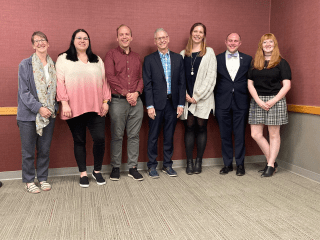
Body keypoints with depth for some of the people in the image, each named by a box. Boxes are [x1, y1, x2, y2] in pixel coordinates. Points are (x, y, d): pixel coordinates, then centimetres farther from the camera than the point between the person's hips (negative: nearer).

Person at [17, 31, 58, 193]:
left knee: (45, 149, 11)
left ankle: (43, 178, 27)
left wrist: (53, 108, 2)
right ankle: (29, 181, 22)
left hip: (49, 114, 3)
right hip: (28, 115, -3)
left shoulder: (53, 65, 8)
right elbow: (24, 92, -9)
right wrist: (39, 108, -18)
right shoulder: (25, 65, -4)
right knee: (28, 151, 6)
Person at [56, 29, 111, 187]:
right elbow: (60, 82, -1)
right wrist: (64, 103, -10)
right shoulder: (63, 59, 7)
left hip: (95, 108, 2)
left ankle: (97, 171, 16)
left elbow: (104, 81, 13)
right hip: (74, 109, -2)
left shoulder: (97, 60, 17)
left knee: (99, 139, -5)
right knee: (79, 141, 6)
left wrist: (106, 101, 4)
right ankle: (83, 174, 19)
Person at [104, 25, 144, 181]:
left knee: (134, 136, 6)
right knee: (117, 136, 2)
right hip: (118, 101, -3)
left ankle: (132, 167, 15)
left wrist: (136, 93, -5)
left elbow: (141, 78, 14)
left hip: (136, 101, 4)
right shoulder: (111, 55, 4)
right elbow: (110, 77, -7)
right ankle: (115, 168, 15)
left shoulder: (136, 57, 17)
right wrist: (126, 94, -11)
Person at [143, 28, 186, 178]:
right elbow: (147, 85, -3)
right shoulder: (149, 59, 2)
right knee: (153, 136, 5)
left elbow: (182, 82, 6)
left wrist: (181, 104, -1)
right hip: (156, 103, -2)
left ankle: (167, 165, 23)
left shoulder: (178, 58, 8)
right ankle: (152, 166, 18)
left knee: (169, 136, 11)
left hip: (173, 102, 2)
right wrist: (149, 106, -10)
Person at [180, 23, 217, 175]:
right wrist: (186, 95, -5)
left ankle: (198, 162, 12)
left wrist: (197, 96, -9)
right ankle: (189, 162, 11)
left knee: (201, 127, 2)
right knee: (189, 127, 3)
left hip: (203, 98, -2)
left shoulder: (209, 53, 4)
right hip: (187, 98, 2)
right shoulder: (183, 54, 12)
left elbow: (211, 77, -3)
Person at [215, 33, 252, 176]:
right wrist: (213, 102, -1)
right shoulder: (217, 59, 6)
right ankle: (227, 164, 19)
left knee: (240, 135, 4)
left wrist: (250, 101, 1)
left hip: (241, 103, 0)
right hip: (222, 103, 0)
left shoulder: (247, 60, 8)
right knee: (225, 135, 6)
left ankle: (240, 164, 17)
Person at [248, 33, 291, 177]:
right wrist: (258, 101, -8)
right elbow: (250, 84, 6)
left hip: (275, 100, -4)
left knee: (274, 134, 1)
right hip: (257, 101, 4)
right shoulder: (255, 63, 12)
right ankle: (272, 161, 18)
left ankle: (271, 165, 11)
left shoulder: (281, 63, 2)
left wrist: (273, 100, -15)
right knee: (256, 134, 1)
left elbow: (286, 85, -4)